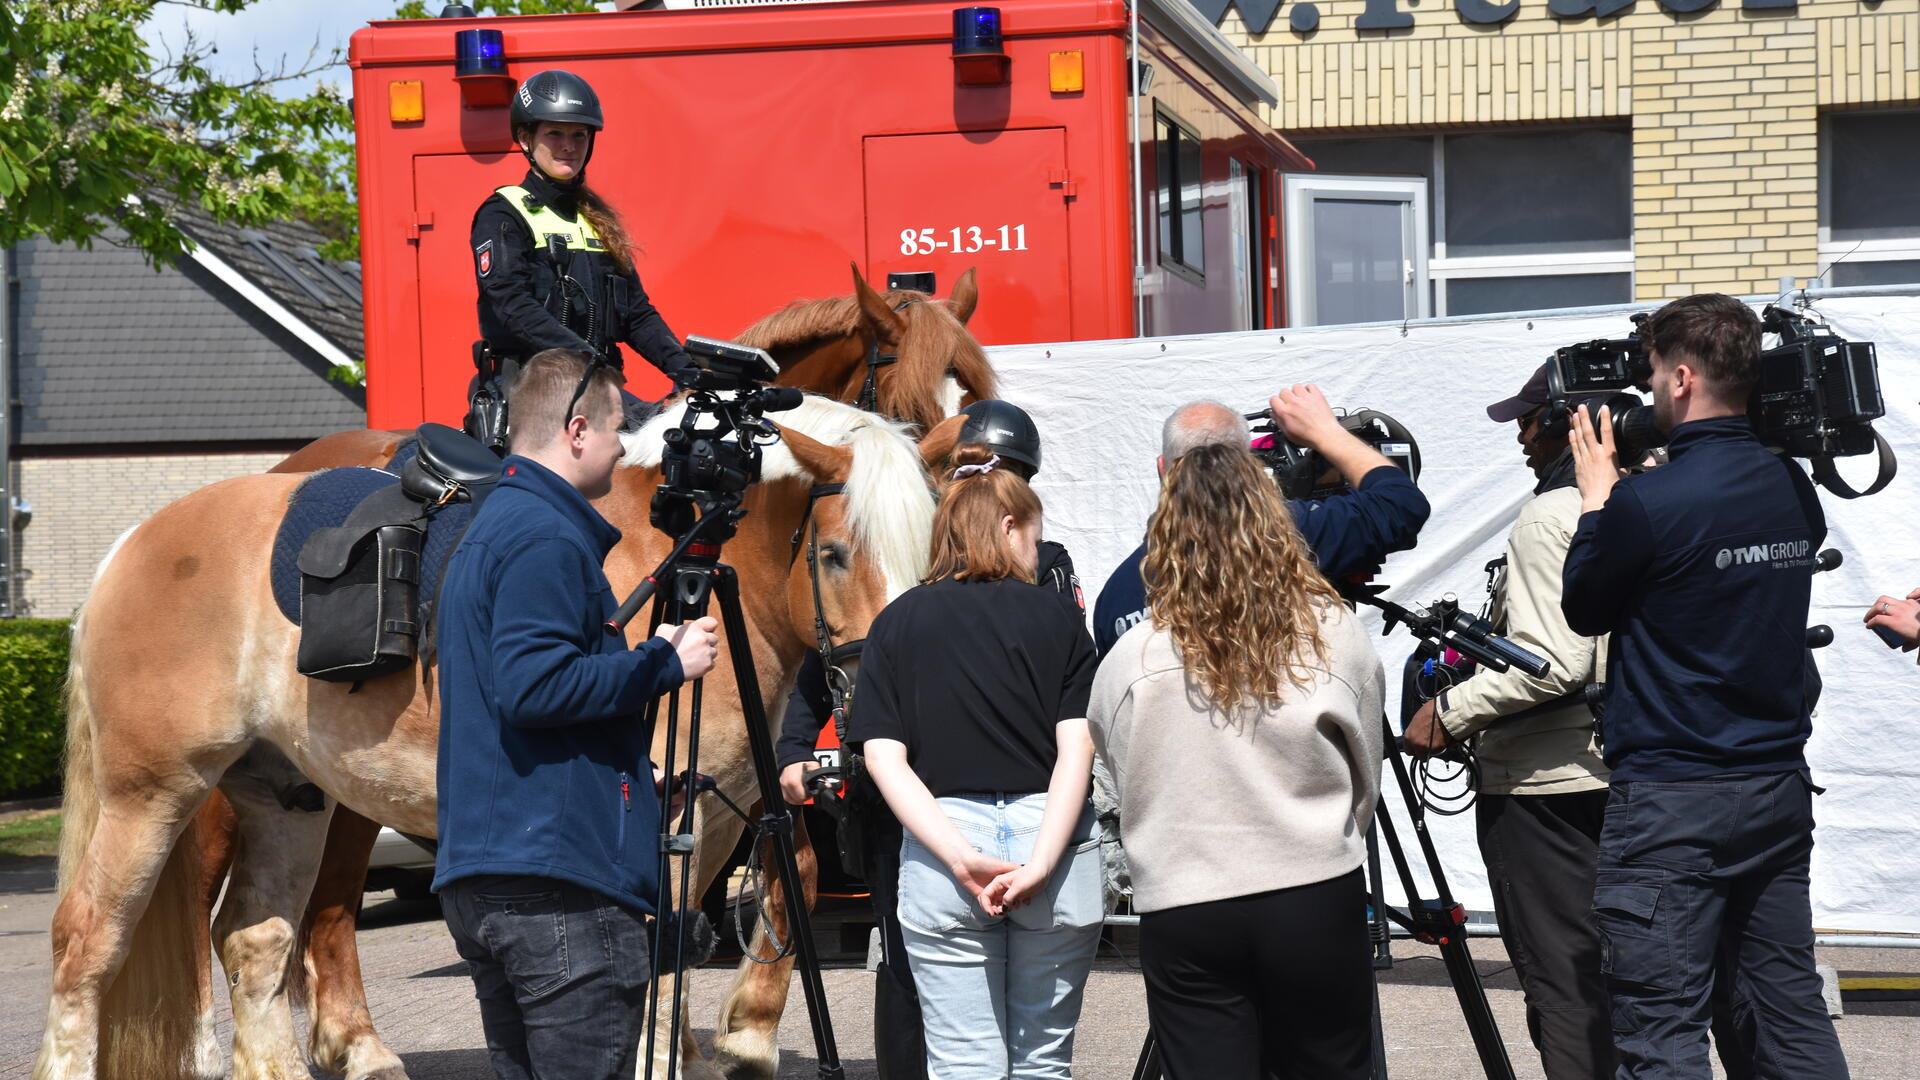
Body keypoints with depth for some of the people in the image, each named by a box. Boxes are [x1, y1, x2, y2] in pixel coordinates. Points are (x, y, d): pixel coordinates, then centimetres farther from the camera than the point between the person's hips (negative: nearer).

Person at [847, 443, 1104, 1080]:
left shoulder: (897, 623, 8)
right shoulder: (1056, 619, 6)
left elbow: (883, 757, -3)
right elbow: (1076, 748, -6)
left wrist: (963, 858, -10)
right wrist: (1040, 864, -13)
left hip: (941, 845, 0)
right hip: (1053, 841, 0)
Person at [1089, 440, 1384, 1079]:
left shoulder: (1131, 658, -7)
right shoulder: (1339, 636, -3)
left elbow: (1126, 781, 7)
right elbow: (1366, 783, 8)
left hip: (1181, 913, -1)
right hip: (1318, 904, 1)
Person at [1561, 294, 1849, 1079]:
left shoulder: (1650, 501, -17)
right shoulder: (1794, 490, 5)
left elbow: (1584, 611, -2)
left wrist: (1596, 498, 8)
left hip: (1672, 805, -7)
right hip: (1779, 787, 7)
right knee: (1793, 1015, 12)